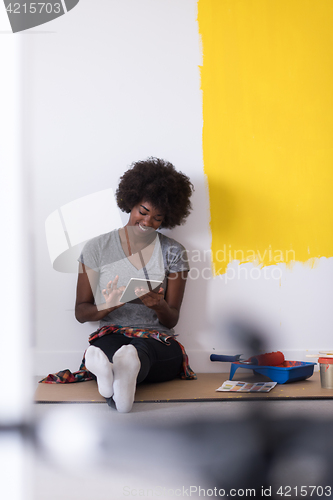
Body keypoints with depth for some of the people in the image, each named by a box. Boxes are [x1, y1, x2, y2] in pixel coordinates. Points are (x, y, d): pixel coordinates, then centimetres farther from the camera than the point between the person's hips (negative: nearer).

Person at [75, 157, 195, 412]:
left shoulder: (174, 252, 11)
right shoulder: (97, 248, 10)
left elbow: (172, 319, 9)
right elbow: (81, 312, 9)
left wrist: (159, 306, -17)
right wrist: (108, 306, -14)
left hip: (159, 342, 1)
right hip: (111, 335, 0)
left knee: (141, 348, -40)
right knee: (111, 347, -41)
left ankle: (110, 373, -74)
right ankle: (125, 373, -76)